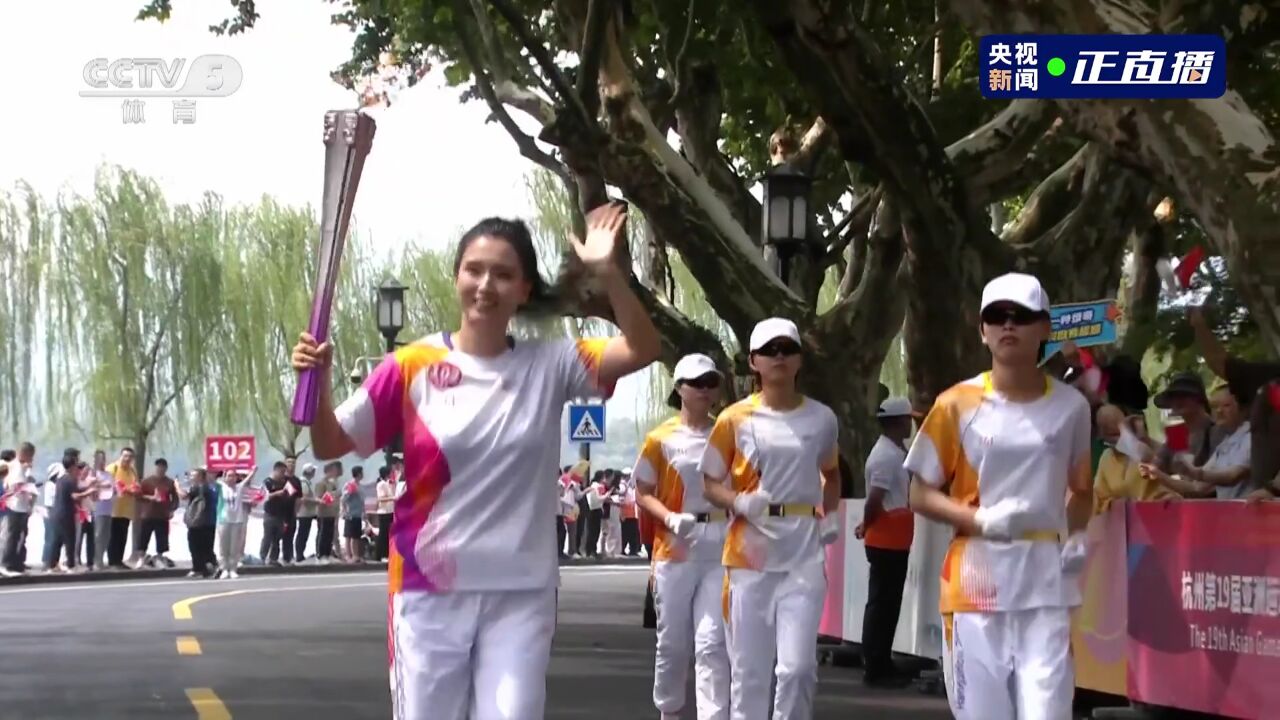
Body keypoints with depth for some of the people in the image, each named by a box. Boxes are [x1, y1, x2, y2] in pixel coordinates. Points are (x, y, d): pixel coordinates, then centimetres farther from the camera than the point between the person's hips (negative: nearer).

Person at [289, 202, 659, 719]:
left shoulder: (549, 366, 0)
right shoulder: (413, 367, -2)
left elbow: (642, 350, -11)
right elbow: (330, 446, 1)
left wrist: (608, 272, -23)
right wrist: (317, 382, -18)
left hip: (520, 592, 1)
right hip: (431, 590, 0)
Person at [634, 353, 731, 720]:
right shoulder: (661, 438, 0)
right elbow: (643, 494, 2)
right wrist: (671, 519, -15)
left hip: (720, 551, 1)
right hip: (675, 549, -1)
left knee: (712, 643, -7)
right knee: (673, 641, 9)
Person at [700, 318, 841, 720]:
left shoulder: (822, 419, 6)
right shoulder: (735, 419, 1)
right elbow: (710, 483, 6)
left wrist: (831, 516, 6)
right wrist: (739, 502, -15)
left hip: (804, 554, 1)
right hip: (750, 553, 0)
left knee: (798, 665, -8)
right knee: (748, 667, 4)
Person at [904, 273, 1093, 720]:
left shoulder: (1070, 405, 6)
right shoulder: (958, 404, 0)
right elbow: (921, 495, 3)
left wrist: (1076, 537, 0)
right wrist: (982, 520, -13)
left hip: (1046, 584, 1)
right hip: (976, 582, -1)